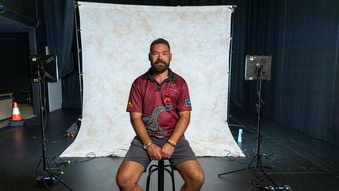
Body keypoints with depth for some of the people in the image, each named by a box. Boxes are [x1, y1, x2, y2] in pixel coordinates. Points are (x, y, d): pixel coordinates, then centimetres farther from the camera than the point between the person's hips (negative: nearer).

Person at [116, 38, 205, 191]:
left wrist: (171, 143, -14)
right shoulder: (139, 83, 1)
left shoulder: (180, 83, 2)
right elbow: (135, 117, -3)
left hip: (174, 138, 1)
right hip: (145, 138, 0)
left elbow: (185, 116, -2)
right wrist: (149, 144, -15)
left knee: (197, 178, -18)